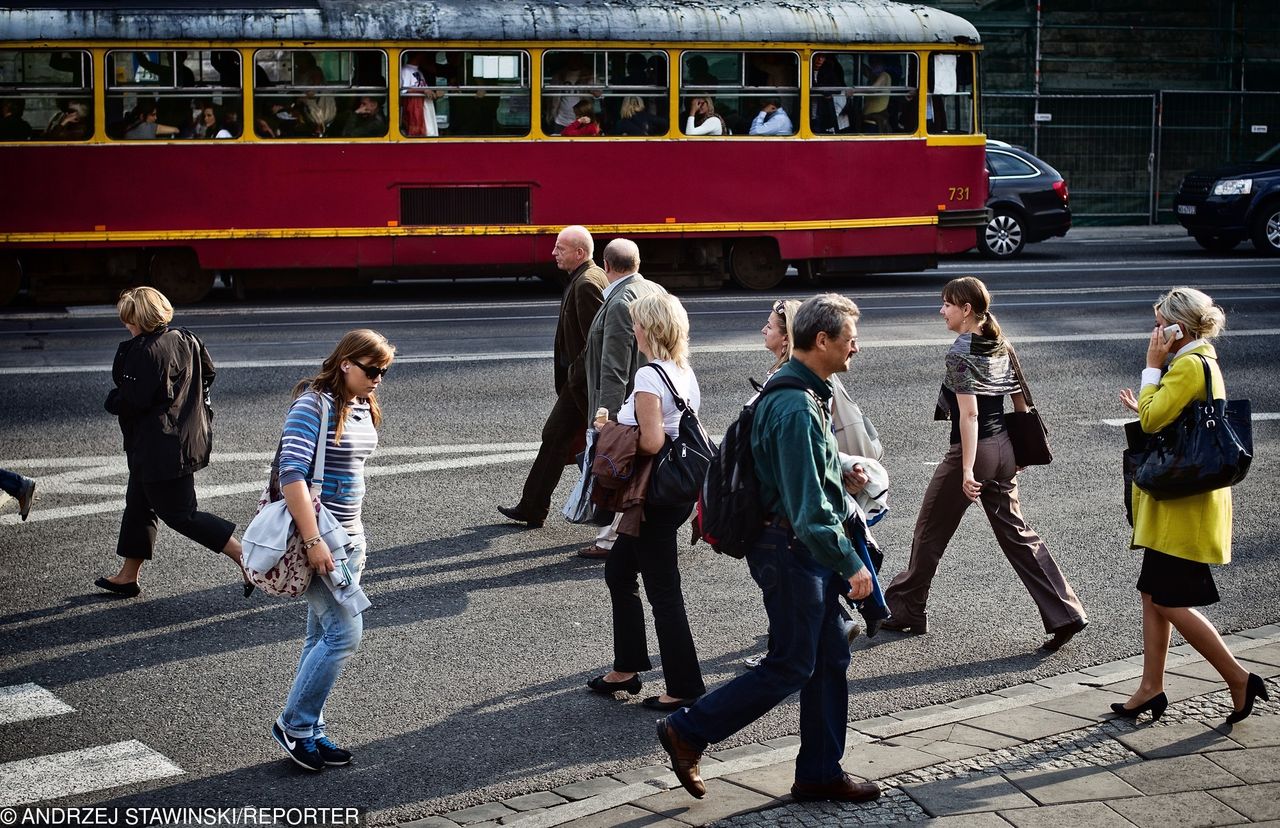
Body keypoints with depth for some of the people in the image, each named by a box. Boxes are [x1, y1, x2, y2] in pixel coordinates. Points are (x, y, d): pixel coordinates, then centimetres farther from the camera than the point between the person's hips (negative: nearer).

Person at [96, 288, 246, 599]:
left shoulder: (144, 351, -22)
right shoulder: (187, 340, 3)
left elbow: (132, 401, -23)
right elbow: (209, 374, 14)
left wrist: (112, 401, -2)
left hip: (160, 447, -10)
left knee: (179, 514, -1)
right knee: (138, 503, 21)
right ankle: (128, 577, 31)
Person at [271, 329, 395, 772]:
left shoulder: (362, 407, 10)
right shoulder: (313, 406, -17)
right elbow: (291, 473, -24)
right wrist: (313, 541, -27)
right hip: (318, 538, -9)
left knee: (324, 637, 12)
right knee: (344, 633, -10)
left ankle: (310, 730, 20)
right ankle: (294, 724, 3)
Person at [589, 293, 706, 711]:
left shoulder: (648, 376, -19)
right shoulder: (685, 373, 8)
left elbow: (651, 442, -26)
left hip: (656, 495, -10)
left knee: (663, 590, -1)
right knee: (618, 570, 22)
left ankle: (685, 688, 5)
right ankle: (626, 668, 30)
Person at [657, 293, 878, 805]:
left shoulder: (807, 395, 9)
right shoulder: (795, 408, -25)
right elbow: (809, 508, -27)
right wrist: (850, 565, -22)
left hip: (809, 549, 10)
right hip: (792, 551, -10)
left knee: (830, 658, 13)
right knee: (791, 666, -1)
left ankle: (821, 773, 23)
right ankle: (688, 732, 10)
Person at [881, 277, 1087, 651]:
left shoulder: (960, 353, -14)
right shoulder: (1001, 346, 8)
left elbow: (969, 414, -21)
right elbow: (1021, 403, 12)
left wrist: (967, 470, -23)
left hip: (972, 449, -7)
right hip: (1004, 448, 7)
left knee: (930, 532, 9)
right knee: (1017, 534, 10)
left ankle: (906, 610, 21)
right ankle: (1065, 614, 1)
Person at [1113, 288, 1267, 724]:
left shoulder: (1189, 366, -18)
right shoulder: (1203, 362, 14)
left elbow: (1153, 419, -22)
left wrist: (1152, 368, -14)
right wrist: (1145, 408, 19)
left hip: (1185, 504, -10)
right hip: (1175, 503, 10)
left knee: (1169, 602, -7)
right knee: (1153, 594, 12)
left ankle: (1239, 679, 1)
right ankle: (1151, 687, 17)